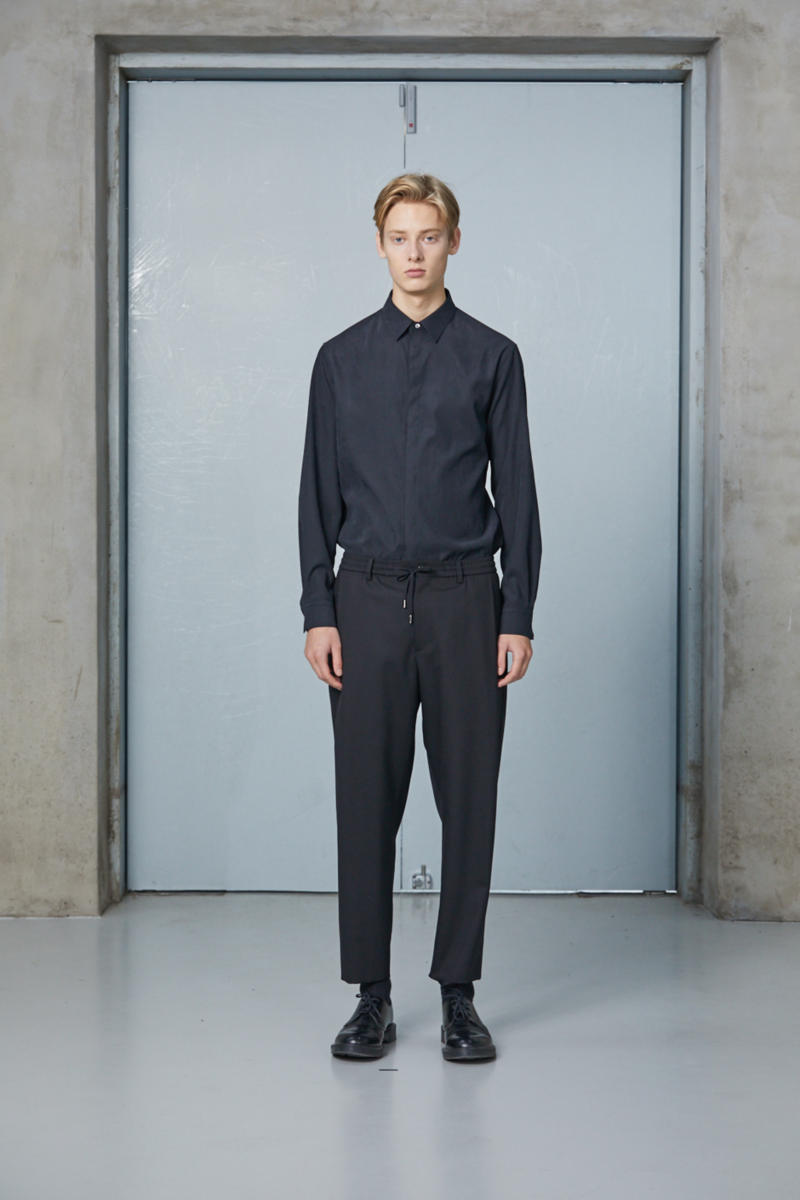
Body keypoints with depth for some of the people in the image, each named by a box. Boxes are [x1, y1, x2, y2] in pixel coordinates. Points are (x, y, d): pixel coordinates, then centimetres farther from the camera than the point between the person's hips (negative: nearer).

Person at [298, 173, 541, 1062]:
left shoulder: (491, 357, 4)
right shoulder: (342, 359, 7)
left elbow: (516, 491, 2)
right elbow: (319, 492, 6)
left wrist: (518, 616, -4)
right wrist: (318, 612, -2)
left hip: (464, 598, -1)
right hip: (368, 598, 1)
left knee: (468, 800, 3)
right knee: (366, 802, 3)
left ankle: (459, 995, 15)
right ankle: (370, 996, 15)